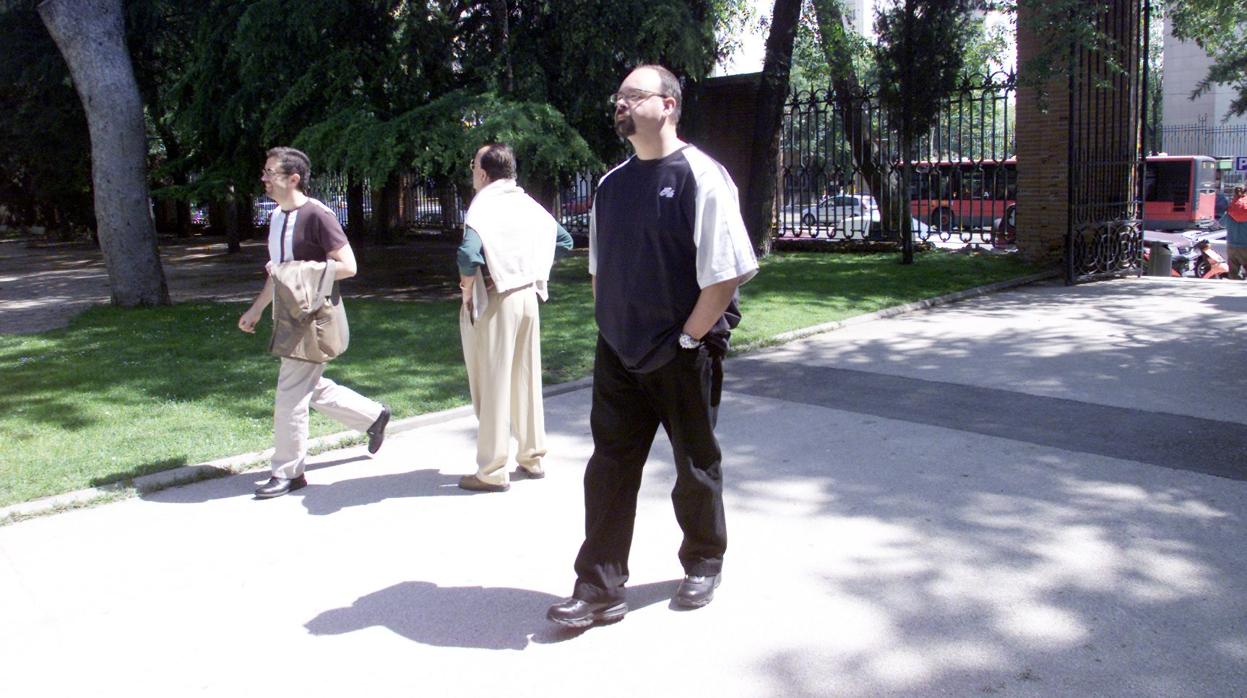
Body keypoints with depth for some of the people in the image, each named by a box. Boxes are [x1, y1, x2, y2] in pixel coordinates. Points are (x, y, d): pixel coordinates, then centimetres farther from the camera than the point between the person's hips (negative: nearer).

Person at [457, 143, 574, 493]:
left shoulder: (483, 206, -14)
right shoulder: (528, 204, 8)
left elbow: (469, 256, -30)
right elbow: (564, 240, 17)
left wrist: (467, 289, -13)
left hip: (494, 301, -7)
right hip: (527, 297, 7)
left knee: (493, 385, 0)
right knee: (527, 379, 15)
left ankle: (492, 471, 7)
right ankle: (532, 457, 25)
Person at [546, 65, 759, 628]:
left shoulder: (701, 178, -12)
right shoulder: (611, 185, 9)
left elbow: (726, 274, -16)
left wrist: (685, 340, -15)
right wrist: (612, 328, 7)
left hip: (684, 355, -5)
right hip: (619, 354, 5)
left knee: (696, 464, 12)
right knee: (609, 466, 4)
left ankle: (703, 564, 34)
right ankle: (599, 588, 13)